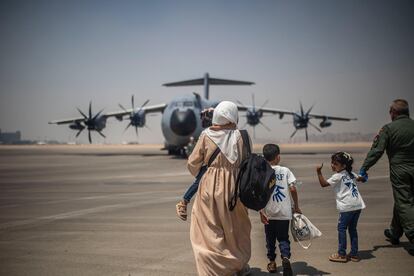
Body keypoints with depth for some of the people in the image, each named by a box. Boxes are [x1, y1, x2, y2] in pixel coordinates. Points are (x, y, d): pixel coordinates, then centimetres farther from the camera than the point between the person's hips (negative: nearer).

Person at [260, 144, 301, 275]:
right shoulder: (285, 170, -2)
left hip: (269, 213, 0)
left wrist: (261, 212, -10)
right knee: (283, 238, 10)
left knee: (270, 238, 17)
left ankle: (272, 262, 27)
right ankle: (285, 257, -14)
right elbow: (293, 189, -7)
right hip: (284, 212, 0)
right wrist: (296, 206, 3)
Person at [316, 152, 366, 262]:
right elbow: (359, 178, 34)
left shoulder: (337, 176, -7)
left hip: (347, 206, -8)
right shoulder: (351, 174, 15)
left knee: (341, 228, 1)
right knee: (352, 228, 15)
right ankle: (354, 254, 17)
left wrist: (319, 172, -14)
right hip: (358, 205, 8)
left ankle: (342, 254, 3)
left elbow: (323, 184, -12)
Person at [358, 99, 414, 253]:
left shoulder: (388, 129, -9)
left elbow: (377, 151, -13)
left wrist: (364, 168, -10)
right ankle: (394, 233, 30)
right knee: (401, 201, 17)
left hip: (399, 171, -5)